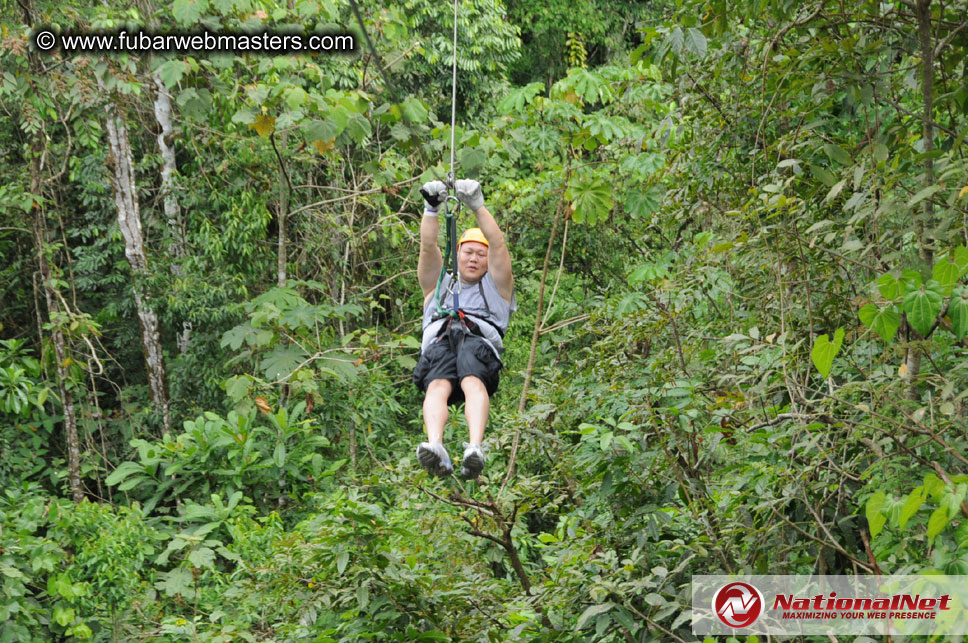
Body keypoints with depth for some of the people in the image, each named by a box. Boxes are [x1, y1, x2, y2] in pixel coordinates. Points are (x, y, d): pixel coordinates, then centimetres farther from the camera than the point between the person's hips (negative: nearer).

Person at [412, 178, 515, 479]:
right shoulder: (438, 284, 39)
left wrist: (477, 206, 7)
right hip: (437, 343, 1)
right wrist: (431, 208, 8)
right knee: (438, 386, -35)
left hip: (481, 344, -1)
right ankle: (435, 448, -61)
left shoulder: (496, 285, 34)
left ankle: (475, 449, -59)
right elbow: (428, 247, 22)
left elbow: (498, 245, 18)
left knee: (473, 383, -37)